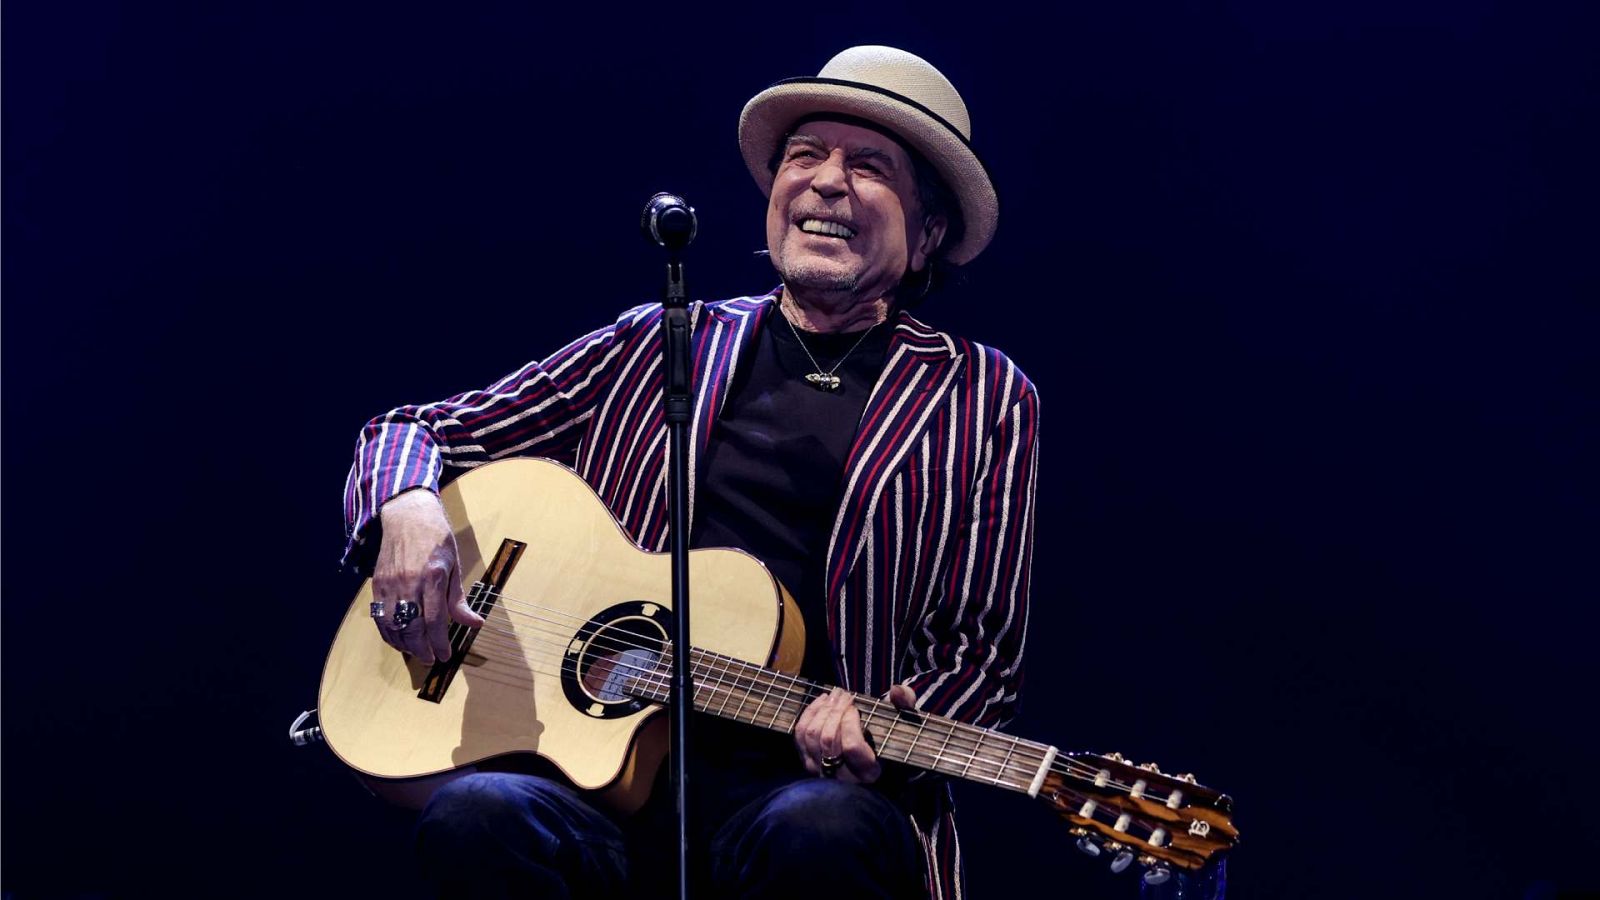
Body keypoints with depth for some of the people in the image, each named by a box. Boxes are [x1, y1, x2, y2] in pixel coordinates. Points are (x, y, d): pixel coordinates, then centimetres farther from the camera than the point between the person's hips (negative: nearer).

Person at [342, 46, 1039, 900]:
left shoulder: (983, 401, 11)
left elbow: (978, 652, 8)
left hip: (804, 783, -1)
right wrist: (408, 507, -5)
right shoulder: (658, 344, 17)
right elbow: (414, 433, 20)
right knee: (475, 818, -33)